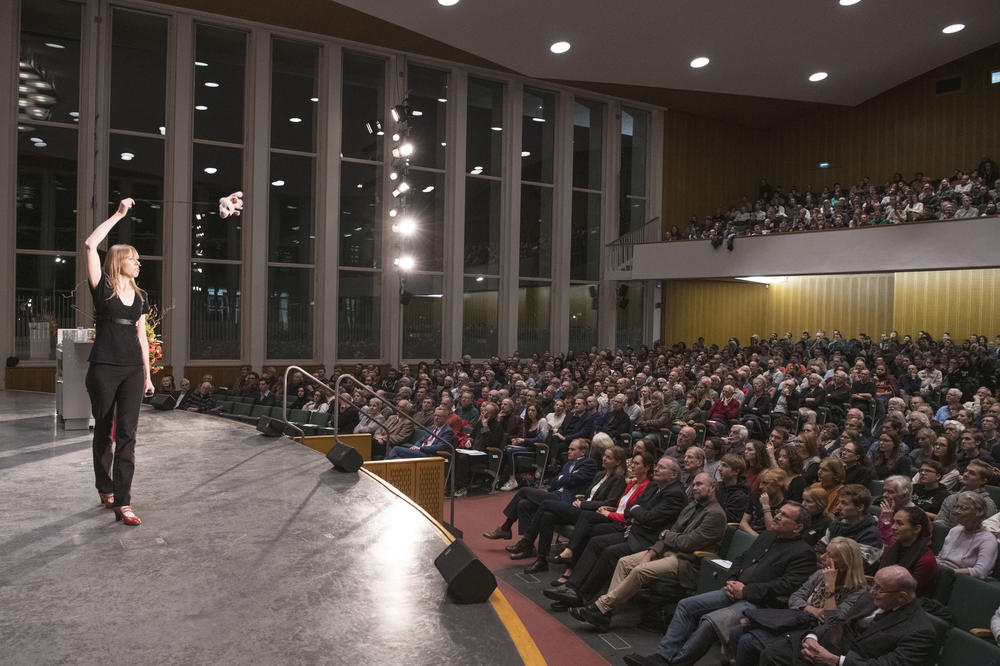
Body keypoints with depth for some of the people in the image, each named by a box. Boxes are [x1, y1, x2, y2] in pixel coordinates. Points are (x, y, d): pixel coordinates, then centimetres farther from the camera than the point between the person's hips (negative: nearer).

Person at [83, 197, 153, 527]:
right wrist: (118, 214, -9)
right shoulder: (102, 289, 0)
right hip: (104, 368, -3)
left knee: (127, 433, -4)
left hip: (133, 370, 3)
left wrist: (148, 375, 14)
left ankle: (122, 503, -5)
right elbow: (89, 245, -13)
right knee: (103, 431, 10)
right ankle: (105, 489, 28)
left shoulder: (140, 296, 12)